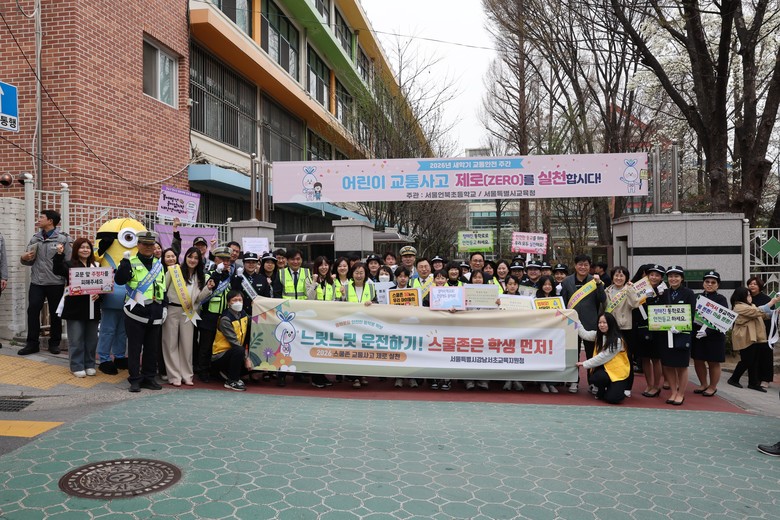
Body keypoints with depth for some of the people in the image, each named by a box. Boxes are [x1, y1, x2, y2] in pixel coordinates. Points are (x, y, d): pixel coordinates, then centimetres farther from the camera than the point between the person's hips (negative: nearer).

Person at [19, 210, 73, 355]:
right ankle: (32, 343, 11)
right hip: (36, 282, 4)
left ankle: (54, 343, 19)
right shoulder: (35, 238, 10)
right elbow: (29, 261, 15)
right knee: (32, 311, 1)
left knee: (55, 314, 7)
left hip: (56, 283, -4)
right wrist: (24, 258, -8)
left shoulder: (63, 239, -6)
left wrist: (68, 283, -13)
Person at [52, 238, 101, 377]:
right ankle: (77, 366, 10)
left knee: (91, 339, 10)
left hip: (92, 309, 4)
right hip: (75, 308, -3)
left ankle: (89, 365, 21)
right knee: (76, 339, 1)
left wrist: (99, 294, -10)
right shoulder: (69, 265, 0)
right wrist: (59, 254, -32)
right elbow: (57, 270, -20)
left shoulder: (96, 266, 10)